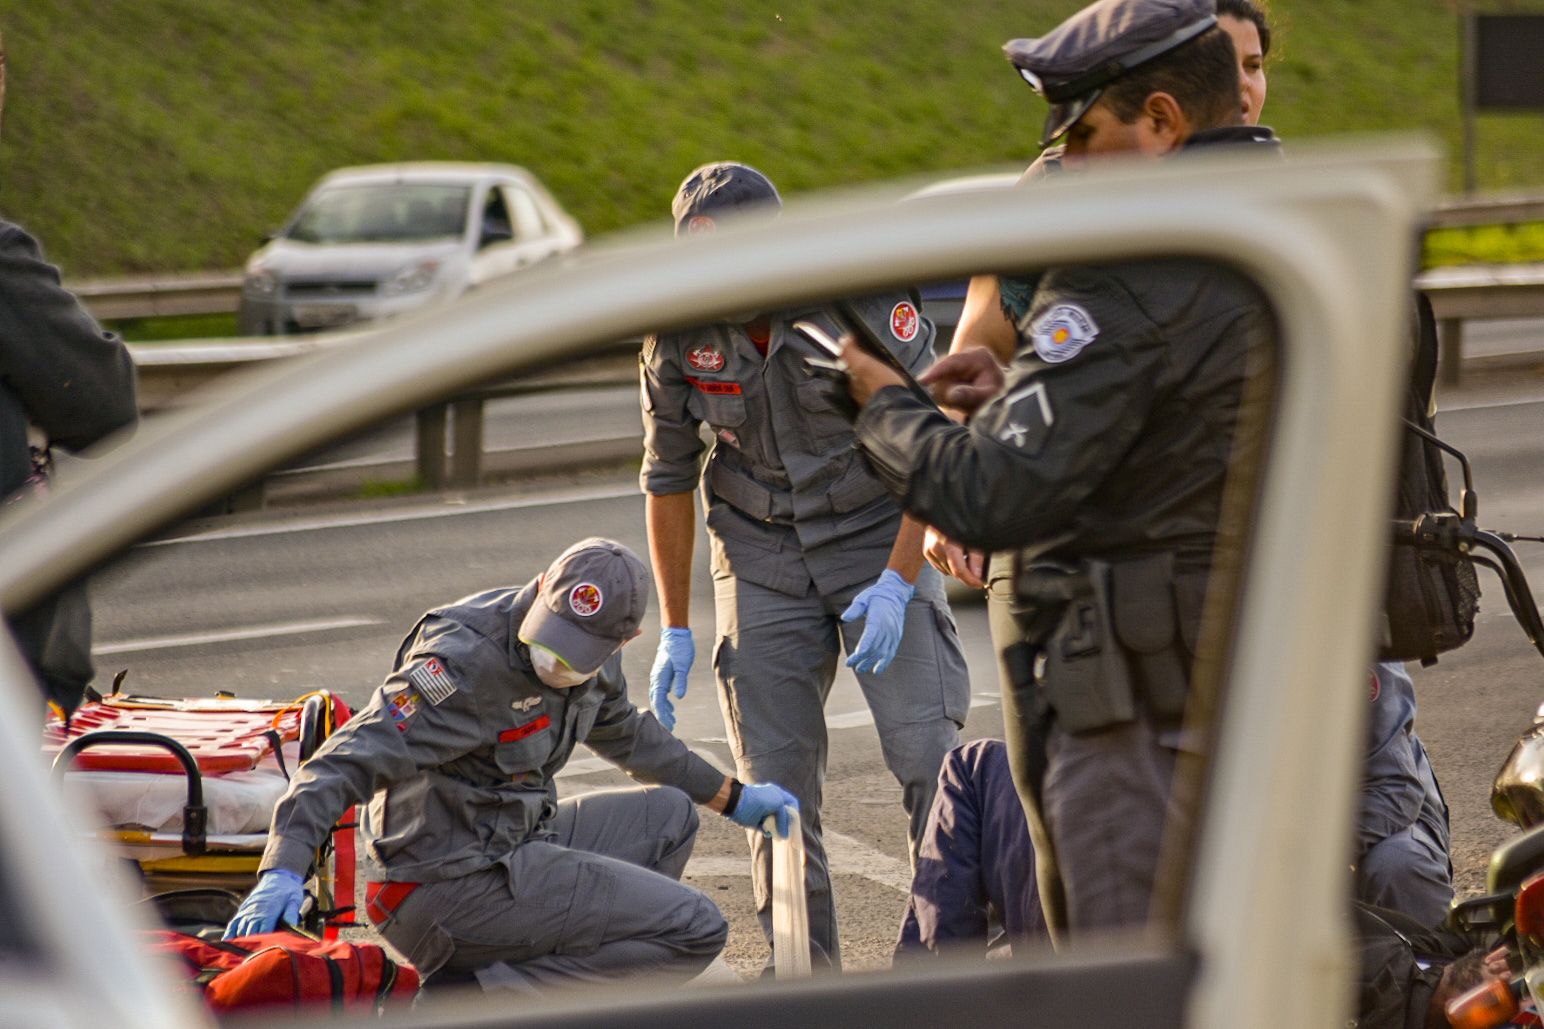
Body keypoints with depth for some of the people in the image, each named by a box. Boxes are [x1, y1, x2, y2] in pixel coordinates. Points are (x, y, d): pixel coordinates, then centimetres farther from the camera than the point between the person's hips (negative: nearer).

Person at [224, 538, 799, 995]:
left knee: (668, 816, 21)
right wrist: (282, 871, -40)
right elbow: (349, 760, -28)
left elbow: (627, 735, 27)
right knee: (694, 930, -11)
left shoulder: (593, 659, 4)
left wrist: (734, 799, 35)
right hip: (456, 887, -9)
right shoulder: (466, 665, -23)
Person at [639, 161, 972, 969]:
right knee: (775, 776, 0)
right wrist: (675, 630, 4)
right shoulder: (680, 332, -9)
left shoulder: (867, 295, -19)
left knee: (929, 754, -12)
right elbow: (667, 478, 4)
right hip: (762, 554, 3)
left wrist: (897, 582, -22)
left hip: (879, 535, -3)